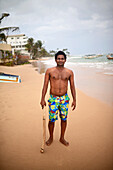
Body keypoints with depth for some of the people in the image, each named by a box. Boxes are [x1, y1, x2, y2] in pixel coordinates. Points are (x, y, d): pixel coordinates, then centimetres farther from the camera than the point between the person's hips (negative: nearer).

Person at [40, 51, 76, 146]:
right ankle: (51, 138, 28)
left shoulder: (69, 72, 2)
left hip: (64, 98, 2)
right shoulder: (49, 71, -2)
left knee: (64, 119, 11)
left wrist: (74, 100, 4)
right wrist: (42, 99, -3)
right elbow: (45, 86, -1)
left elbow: (72, 86, 6)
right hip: (53, 98, -2)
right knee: (52, 120, 2)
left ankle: (62, 138, 32)